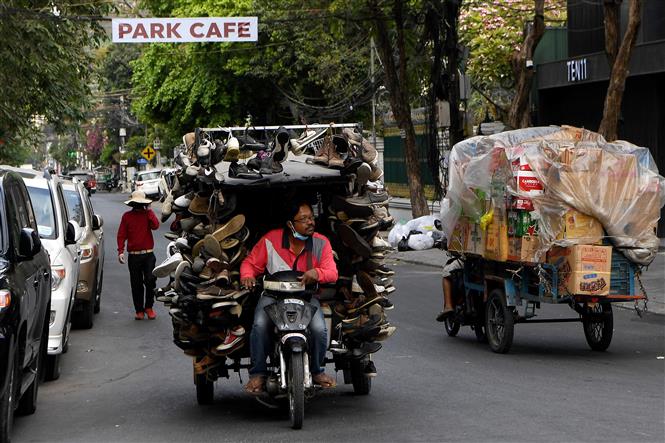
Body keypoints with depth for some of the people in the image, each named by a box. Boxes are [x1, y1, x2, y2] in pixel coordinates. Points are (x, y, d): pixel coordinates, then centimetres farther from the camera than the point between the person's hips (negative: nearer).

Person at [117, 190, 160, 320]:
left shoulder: (148, 213, 8)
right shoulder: (127, 216, 5)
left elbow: (155, 225, -12)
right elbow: (121, 235, 2)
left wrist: (149, 211, -8)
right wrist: (120, 251, -9)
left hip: (148, 254, 0)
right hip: (133, 255, 0)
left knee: (150, 280, -10)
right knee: (136, 284, 4)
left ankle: (148, 307, 7)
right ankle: (139, 310, 12)